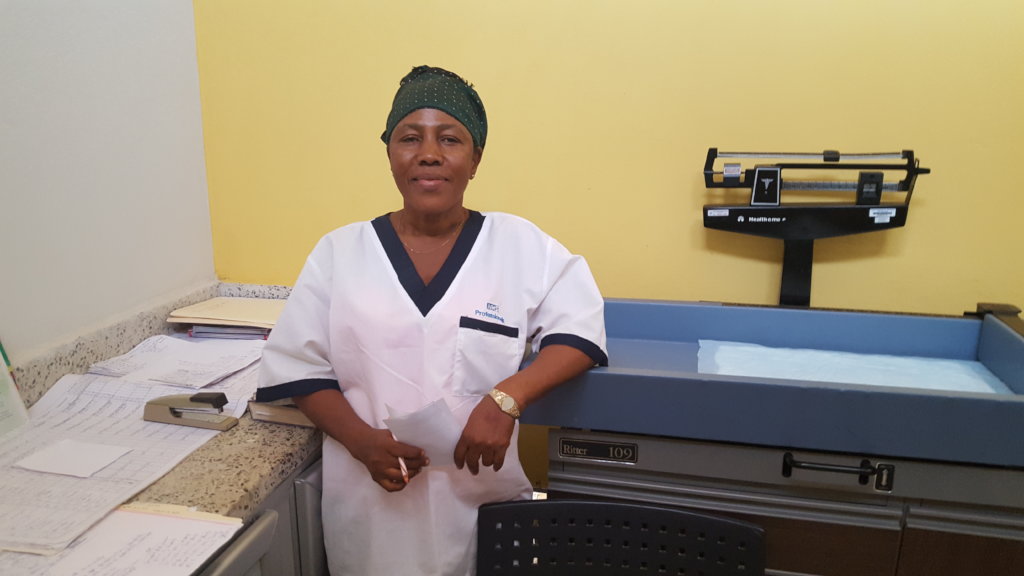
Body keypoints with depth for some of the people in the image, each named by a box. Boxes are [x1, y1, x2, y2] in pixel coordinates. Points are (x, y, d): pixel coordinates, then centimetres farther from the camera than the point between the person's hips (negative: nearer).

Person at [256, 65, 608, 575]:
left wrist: (507, 397, -21)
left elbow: (579, 330, -6)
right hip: (372, 503, 1)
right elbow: (298, 368, 2)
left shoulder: (520, 245, -4)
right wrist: (362, 440, -13)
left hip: (484, 497, 0)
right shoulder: (339, 253, -1)